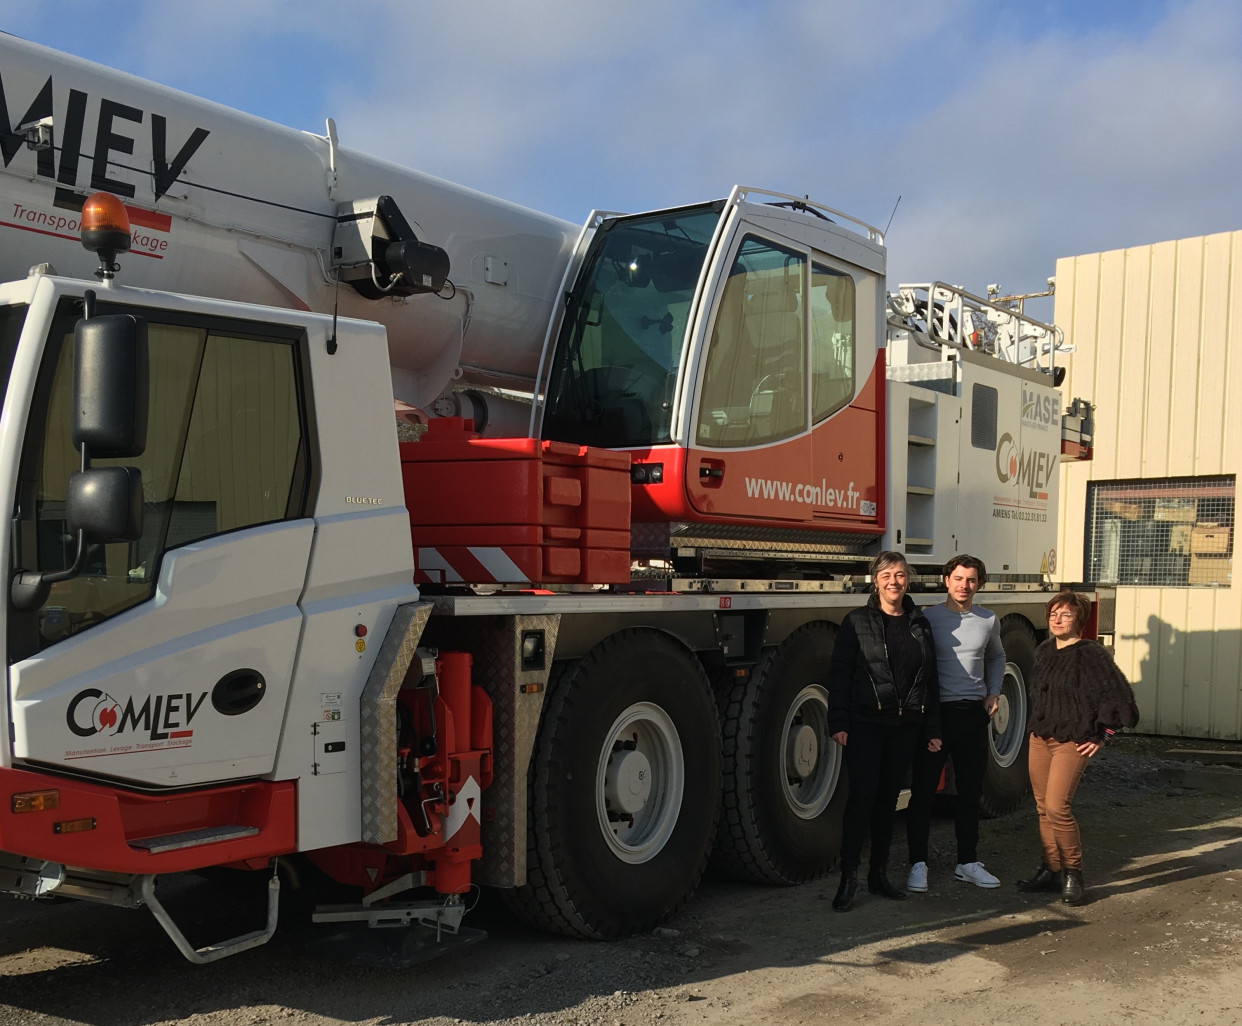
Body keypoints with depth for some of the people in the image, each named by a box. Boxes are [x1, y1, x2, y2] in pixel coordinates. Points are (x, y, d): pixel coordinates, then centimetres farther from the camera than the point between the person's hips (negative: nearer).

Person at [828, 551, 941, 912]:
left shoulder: (919, 624, 11)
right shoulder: (857, 622, -2)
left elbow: (930, 679, 14)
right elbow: (839, 674, -5)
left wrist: (932, 729, 11)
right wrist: (838, 723, -12)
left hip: (906, 725, 4)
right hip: (865, 723, -4)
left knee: (889, 798, 10)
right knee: (862, 795, -10)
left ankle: (879, 874, 20)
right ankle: (848, 878, -4)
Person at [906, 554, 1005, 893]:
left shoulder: (989, 621, 8)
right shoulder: (927, 618, -3)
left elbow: (997, 658, 26)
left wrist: (994, 693, 12)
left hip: (974, 713, 4)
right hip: (934, 712, -3)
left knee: (970, 792, 11)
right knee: (923, 792, 0)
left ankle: (967, 862, 23)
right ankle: (918, 864, 9)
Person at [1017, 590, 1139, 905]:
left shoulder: (1090, 654, -12)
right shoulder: (1043, 652, 9)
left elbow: (1117, 696, -12)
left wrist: (1100, 735, -9)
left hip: (1071, 742, -7)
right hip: (1040, 738, 7)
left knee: (1057, 807, -13)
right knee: (1043, 808, 9)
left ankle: (1073, 873, 3)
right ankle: (1051, 870, 19)